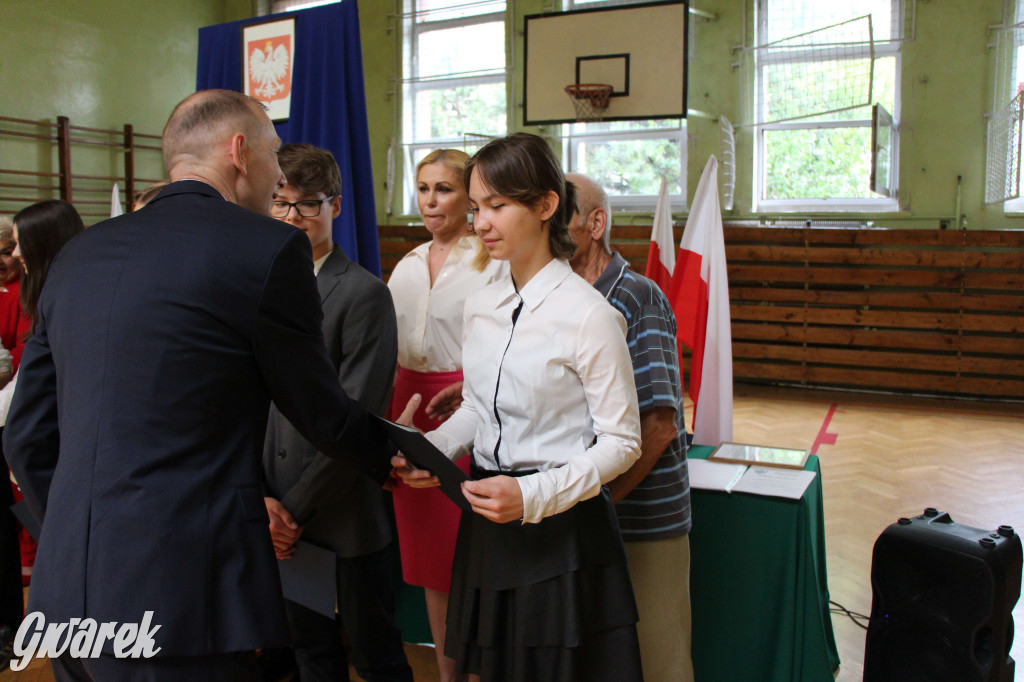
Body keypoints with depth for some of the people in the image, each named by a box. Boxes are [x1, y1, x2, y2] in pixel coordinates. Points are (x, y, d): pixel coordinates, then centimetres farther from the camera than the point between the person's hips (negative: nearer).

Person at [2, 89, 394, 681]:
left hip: (65, 593, 7)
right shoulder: (268, 247, -9)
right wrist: (387, 458, 20)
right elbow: (320, 411, 0)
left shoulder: (79, 254, 10)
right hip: (178, 605, -7)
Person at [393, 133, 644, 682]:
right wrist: (433, 449, -4)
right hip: (487, 525, 6)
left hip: (560, 531, -6)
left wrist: (535, 496, -22)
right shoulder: (480, 306, 4)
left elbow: (620, 442, -13)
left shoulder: (589, 316, -17)